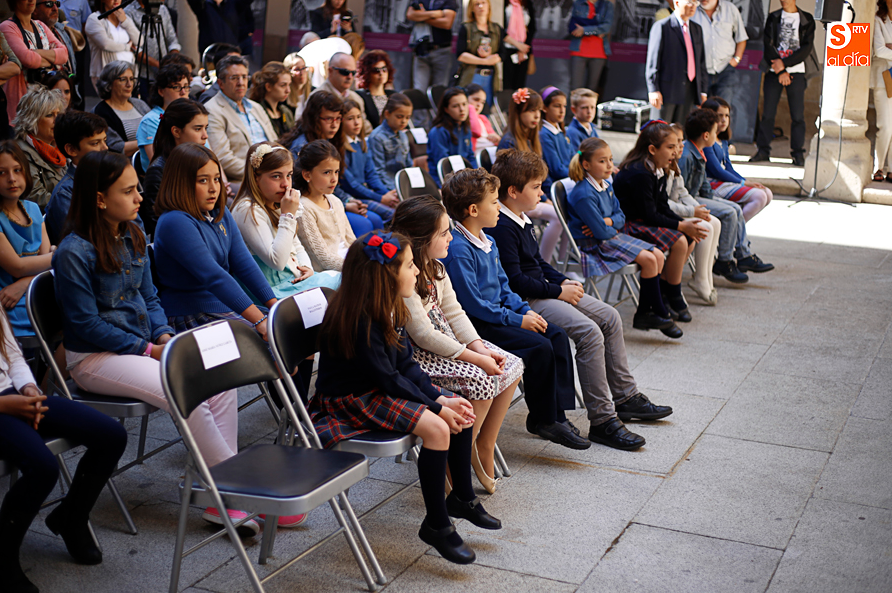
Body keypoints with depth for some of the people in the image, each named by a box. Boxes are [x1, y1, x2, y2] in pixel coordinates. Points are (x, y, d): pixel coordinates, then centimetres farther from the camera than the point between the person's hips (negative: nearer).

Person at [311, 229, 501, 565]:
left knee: (461, 414, 1)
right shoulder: (359, 320, -26)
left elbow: (406, 364, 6)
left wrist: (440, 398, -6)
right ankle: (436, 525, -11)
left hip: (382, 391, 10)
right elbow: (387, 378, -24)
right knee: (437, 429, -25)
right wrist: (436, 407, -19)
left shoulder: (388, 309, 3)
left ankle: (462, 497, 19)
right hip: (351, 400, -10)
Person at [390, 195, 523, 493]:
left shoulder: (435, 268, 7)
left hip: (447, 342, 10)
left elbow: (454, 314, 10)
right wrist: (475, 358, -21)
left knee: (512, 367, -1)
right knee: (480, 380, -27)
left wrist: (480, 348, -6)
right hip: (416, 357, -10)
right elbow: (424, 336, -24)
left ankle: (484, 445, 9)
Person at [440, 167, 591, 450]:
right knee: (539, 346, -21)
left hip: (496, 315, 10)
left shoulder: (488, 242, 12)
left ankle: (558, 412, 2)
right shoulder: (458, 251, -22)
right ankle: (542, 419, -6)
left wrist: (525, 310, 3)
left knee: (557, 336, 1)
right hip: (474, 325, -10)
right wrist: (517, 320, -18)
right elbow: (472, 303, -23)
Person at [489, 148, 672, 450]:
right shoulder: (502, 228, -19)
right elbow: (514, 280, -23)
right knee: (589, 332, -26)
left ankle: (625, 396, 19)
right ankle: (602, 421, -20)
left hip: (545, 290, 11)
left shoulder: (522, 220, 14)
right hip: (526, 301, -11)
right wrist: (559, 292, -16)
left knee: (610, 317, 10)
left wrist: (563, 281, 10)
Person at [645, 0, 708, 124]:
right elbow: (653, 61, -8)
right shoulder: (662, 26, -3)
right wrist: (653, 89, -15)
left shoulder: (697, 29, 17)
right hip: (667, 89, -6)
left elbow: (701, 62, 18)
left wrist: (703, 91, 13)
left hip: (689, 91, 6)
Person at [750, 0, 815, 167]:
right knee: (768, 113, -1)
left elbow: (807, 47, -2)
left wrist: (784, 63, -12)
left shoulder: (807, 20, 6)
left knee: (797, 114, -5)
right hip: (774, 71, 1)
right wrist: (780, 71, -8)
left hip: (796, 72, -1)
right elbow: (768, 45, 1)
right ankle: (763, 150, 8)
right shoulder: (773, 18, 10)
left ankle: (798, 153, 1)